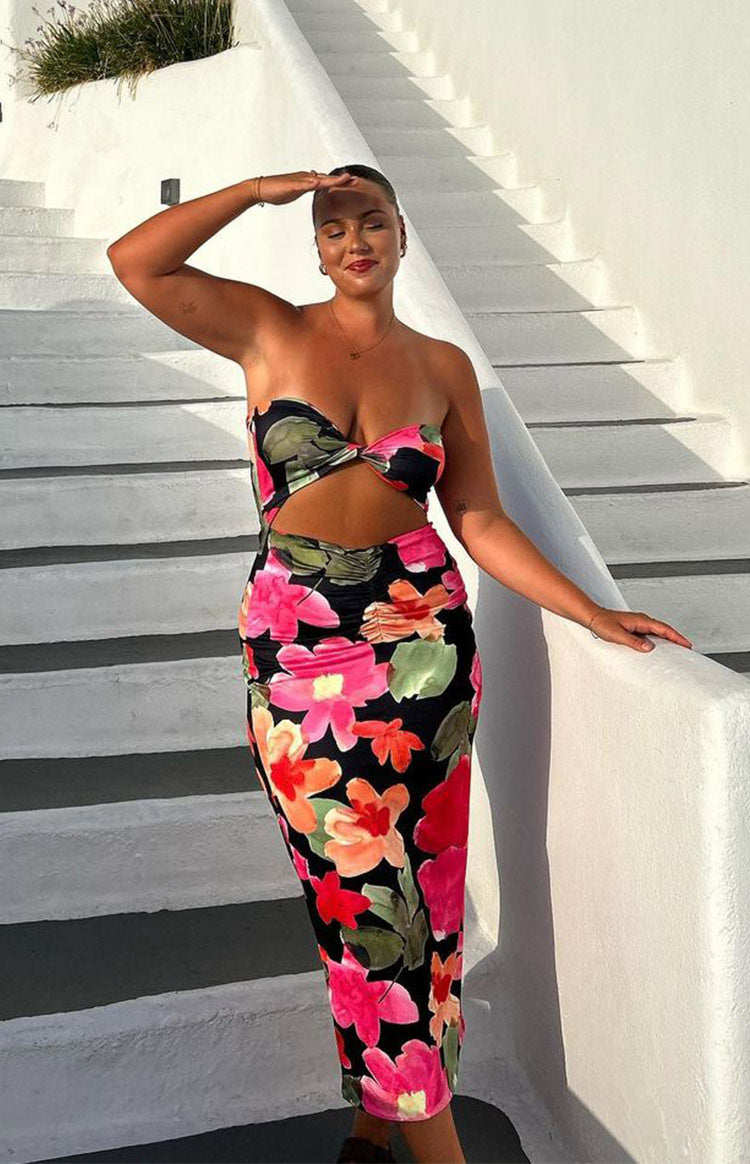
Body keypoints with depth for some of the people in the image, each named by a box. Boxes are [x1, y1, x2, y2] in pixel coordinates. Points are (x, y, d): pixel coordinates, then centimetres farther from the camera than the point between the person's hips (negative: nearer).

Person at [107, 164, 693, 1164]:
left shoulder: (443, 365, 9)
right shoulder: (269, 332, 5)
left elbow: (481, 522, 6)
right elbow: (136, 261, -6)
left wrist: (595, 615, -1)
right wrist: (260, 190, -5)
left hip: (421, 636, 2)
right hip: (295, 640, -1)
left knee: (411, 886, 5)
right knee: (360, 889, 2)